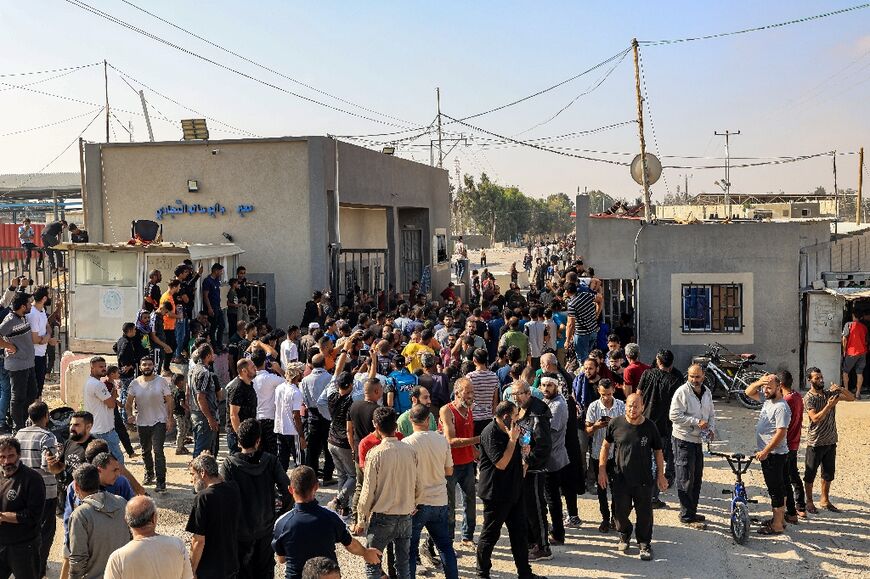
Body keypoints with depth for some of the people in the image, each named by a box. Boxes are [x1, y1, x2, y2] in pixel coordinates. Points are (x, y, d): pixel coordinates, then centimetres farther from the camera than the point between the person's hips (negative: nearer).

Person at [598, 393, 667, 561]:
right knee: (620, 512, 10)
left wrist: (661, 475, 4)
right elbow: (606, 446, 6)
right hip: (621, 479, 1)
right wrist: (602, 470, 3)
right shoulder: (615, 424, -6)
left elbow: (658, 452, 5)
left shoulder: (650, 427, -7)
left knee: (645, 514, 6)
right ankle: (625, 534, 39)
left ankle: (644, 543, 27)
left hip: (644, 480, -1)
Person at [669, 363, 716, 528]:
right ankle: (687, 516, 2)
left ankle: (692, 512, 27)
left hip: (699, 440, 8)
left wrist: (711, 429, 2)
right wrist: (697, 422, -22)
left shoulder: (707, 392, 9)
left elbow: (711, 414, 20)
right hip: (684, 440, -8)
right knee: (686, 479, -4)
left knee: (697, 477, 15)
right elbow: (674, 415, -20)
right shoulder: (682, 392, -15)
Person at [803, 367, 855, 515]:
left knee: (829, 473, 15)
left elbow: (851, 398, 3)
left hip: (830, 441, 6)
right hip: (816, 443, -6)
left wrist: (840, 389, -13)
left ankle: (824, 500, 30)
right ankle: (809, 502, 18)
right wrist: (829, 405, -27)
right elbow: (815, 418, -22)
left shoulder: (830, 394, 4)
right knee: (811, 474, 5)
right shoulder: (809, 398, -13)